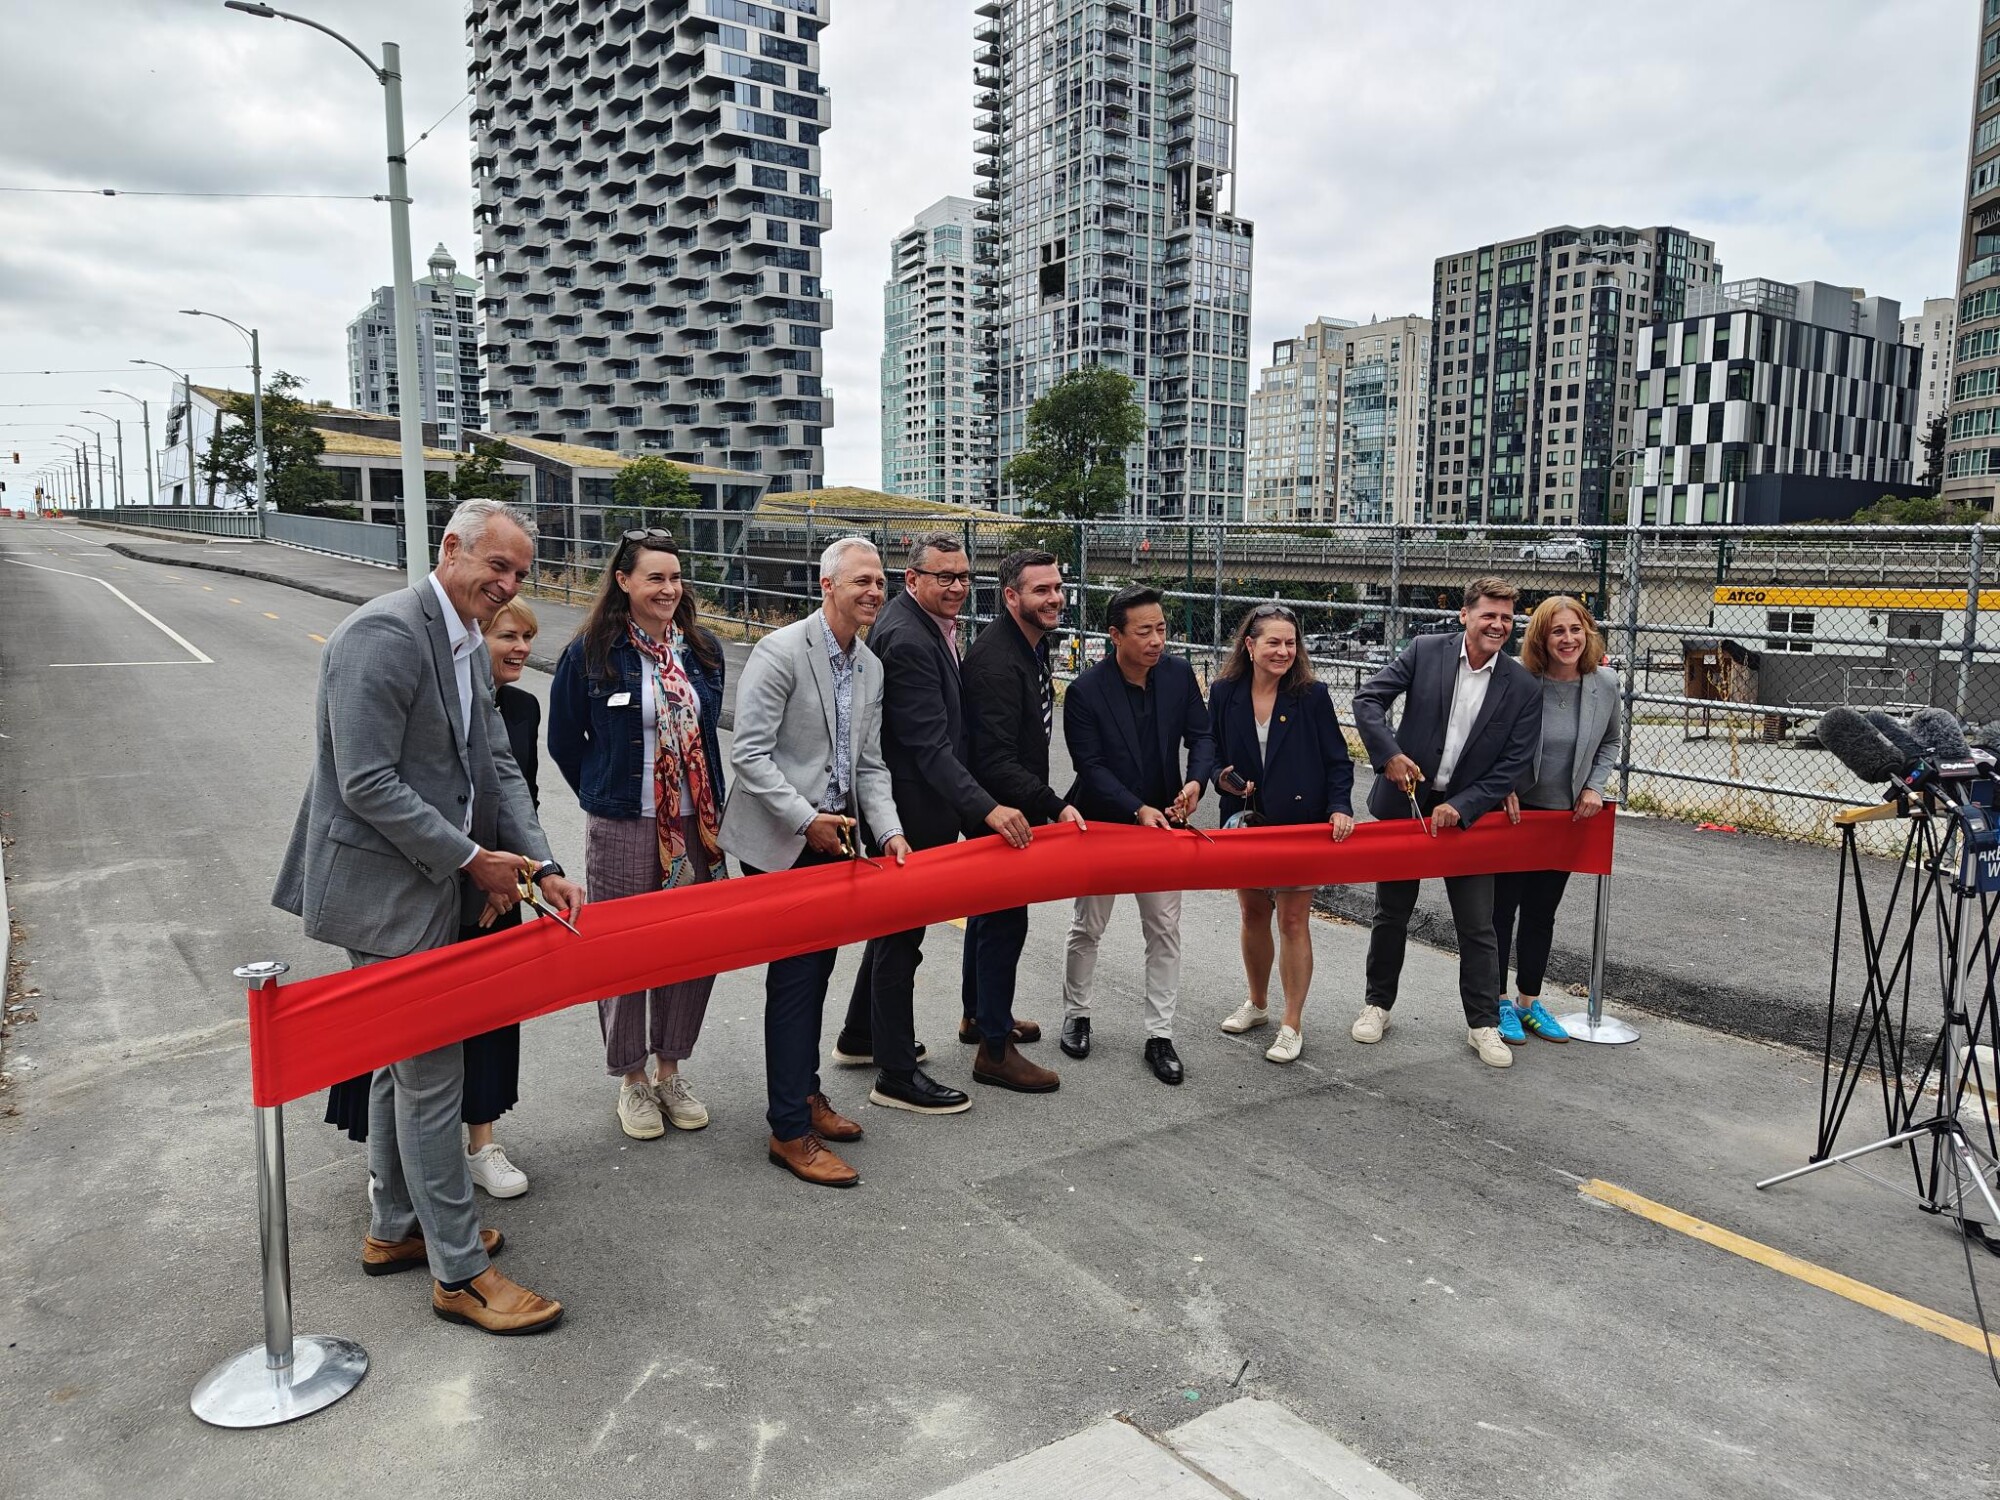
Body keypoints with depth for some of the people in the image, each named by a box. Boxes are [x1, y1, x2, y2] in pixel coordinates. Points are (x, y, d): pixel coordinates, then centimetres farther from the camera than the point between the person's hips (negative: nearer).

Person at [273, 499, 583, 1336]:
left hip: (428, 889, 10)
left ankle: (394, 1229, 37)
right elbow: (368, 785, -24)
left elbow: (497, 767, 8)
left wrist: (542, 866, -4)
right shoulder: (386, 633, -20)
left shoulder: (468, 649, 10)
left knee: (403, 1063, 20)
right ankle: (459, 1272, 10)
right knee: (432, 1074, -2)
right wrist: (471, 859, -18)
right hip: (385, 895, -10)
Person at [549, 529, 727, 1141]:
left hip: (695, 824, 4)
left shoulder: (703, 650, 4)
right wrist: (606, 792, 7)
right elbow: (565, 740, 3)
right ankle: (631, 1080, 23)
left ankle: (669, 1070, 28)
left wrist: (707, 805, 13)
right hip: (623, 828, -4)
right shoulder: (591, 653, -8)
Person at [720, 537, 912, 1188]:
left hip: (836, 838, 8)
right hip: (780, 841, -7)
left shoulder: (870, 667, 9)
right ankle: (790, 1131, 5)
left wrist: (889, 831, -3)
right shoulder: (781, 651, -14)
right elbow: (749, 752, -17)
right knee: (794, 975, -5)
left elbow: (869, 764, 11)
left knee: (817, 968, 16)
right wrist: (805, 820, -20)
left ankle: (806, 1093, 32)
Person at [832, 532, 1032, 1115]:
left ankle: (860, 1037, 39)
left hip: (909, 803, 10)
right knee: (902, 936, 1)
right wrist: (985, 808, -32)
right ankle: (896, 1075, 13)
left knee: (895, 926, 22)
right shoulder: (906, 640, -22)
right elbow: (930, 744, -27)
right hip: (911, 809, -10)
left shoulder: (929, 626, 8)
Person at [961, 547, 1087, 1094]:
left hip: (1004, 808, 10)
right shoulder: (996, 660, -26)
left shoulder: (1031, 645, 7)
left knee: (990, 910, 22)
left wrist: (1045, 802, 19)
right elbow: (996, 759, -32)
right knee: (1005, 920, -3)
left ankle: (979, 1013, 39)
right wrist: (1054, 805, -34)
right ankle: (994, 1049, 7)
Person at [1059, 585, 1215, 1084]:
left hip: (1161, 821, 3)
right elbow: (1091, 767, -18)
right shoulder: (1085, 692, -18)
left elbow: (1201, 735, 0)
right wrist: (1138, 810, -27)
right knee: (1088, 927, 12)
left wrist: (1196, 781, -20)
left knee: (1165, 931, 5)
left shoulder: (1179, 674, -6)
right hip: (1103, 824, -3)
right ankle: (1076, 1014, 33)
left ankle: (1159, 1035, 16)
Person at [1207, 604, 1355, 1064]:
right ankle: (1257, 1004, 36)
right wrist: (1224, 779, -13)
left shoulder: (1312, 695, -8)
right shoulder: (1224, 694, -3)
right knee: (1253, 914, 15)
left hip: (1300, 824, -3)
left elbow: (1338, 760, -4)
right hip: (1246, 822, 3)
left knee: (1293, 921, 1)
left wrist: (1340, 806, -18)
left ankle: (1292, 1025, 13)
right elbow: (1210, 753, 7)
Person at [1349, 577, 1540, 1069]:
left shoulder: (1523, 687, -6)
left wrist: (1460, 807, -15)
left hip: (1466, 813, 0)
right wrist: (1389, 754, -20)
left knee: (1478, 927, 4)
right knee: (1391, 914, 13)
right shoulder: (1425, 651, -6)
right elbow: (1368, 699, -7)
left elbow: (1514, 763, -6)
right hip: (1405, 802, 0)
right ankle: (1377, 1004, 29)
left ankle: (1484, 1024, 19)